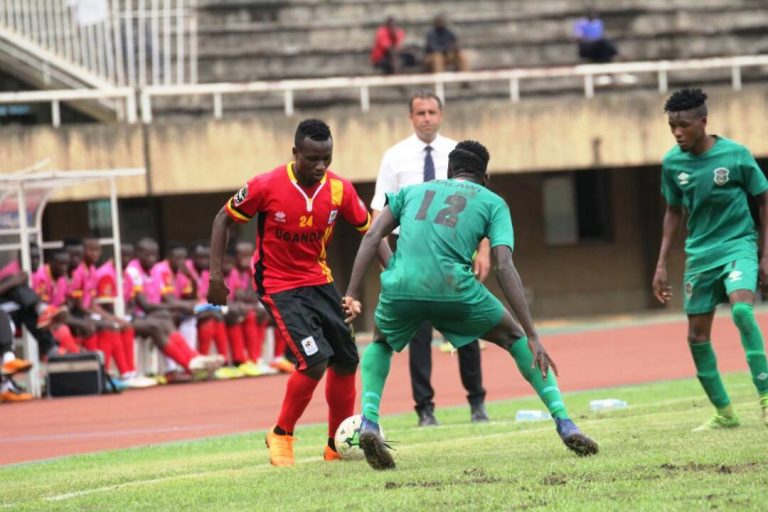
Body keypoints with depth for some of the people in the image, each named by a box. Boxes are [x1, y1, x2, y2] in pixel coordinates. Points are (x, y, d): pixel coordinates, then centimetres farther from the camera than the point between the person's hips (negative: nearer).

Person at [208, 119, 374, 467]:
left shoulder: (339, 189, -9)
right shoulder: (267, 187, -19)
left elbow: (369, 230, 5)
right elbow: (224, 219, -6)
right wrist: (215, 274, -11)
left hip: (320, 282, 5)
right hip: (279, 287, -5)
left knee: (346, 361, 6)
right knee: (315, 359, -21)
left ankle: (338, 445, 24)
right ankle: (281, 435, -1)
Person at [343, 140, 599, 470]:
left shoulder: (414, 191, 27)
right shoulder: (492, 203, 18)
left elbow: (372, 237, 13)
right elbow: (504, 267, 4)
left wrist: (352, 295, 10)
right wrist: (533, 337, 0)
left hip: (400, 289, 2)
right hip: (454, 290, -2)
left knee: (381, 344, 34)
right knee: (516, 338, 23)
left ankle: (369, 422, 9)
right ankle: (564, 423, 11)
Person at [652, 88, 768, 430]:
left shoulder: (735, 154, -11)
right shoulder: (672, 163, -1)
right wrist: (661, 266, 11)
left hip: (738, 245, -5)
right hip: (699, 254, 5)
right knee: (697, 336, 3)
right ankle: (724, 413, 18)